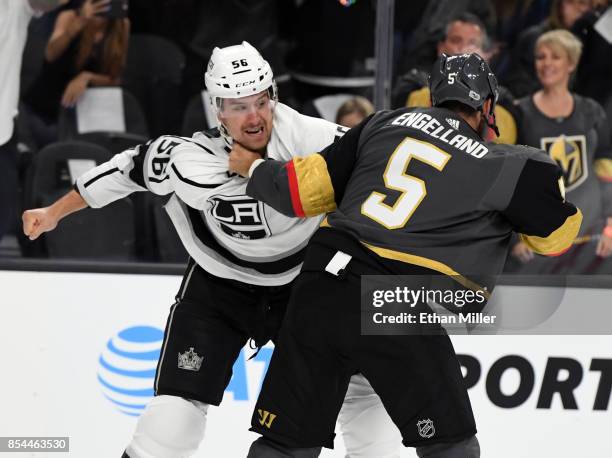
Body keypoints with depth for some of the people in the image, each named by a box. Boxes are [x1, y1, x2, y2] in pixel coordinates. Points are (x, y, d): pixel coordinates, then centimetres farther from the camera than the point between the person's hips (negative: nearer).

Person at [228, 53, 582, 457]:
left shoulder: (387, 123, 15)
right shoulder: (499, 166, 4)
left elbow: (305, 190, 15)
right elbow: (559, 231, 13)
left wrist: (255, 169, 34)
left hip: (319, 286, 4)